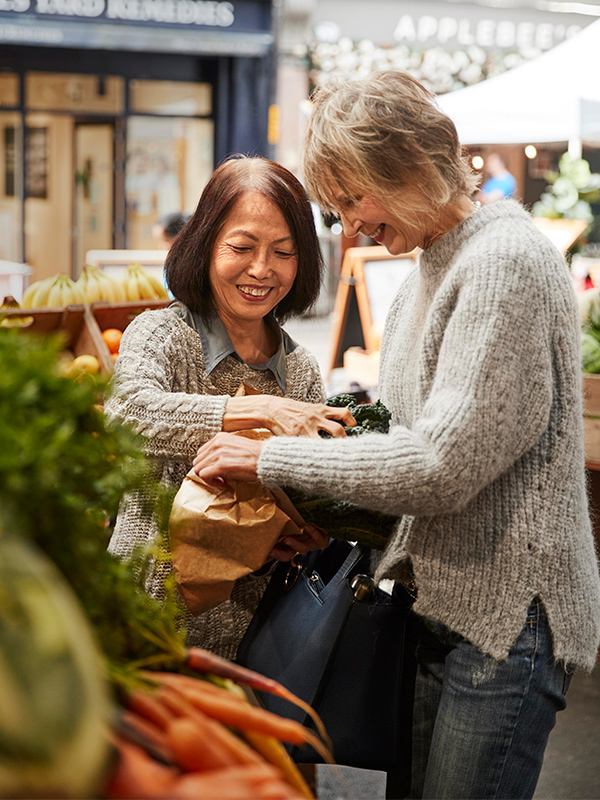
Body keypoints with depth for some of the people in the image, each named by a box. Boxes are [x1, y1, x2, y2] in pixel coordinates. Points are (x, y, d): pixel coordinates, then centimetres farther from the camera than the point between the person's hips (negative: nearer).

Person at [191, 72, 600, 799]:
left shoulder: (505, 262, -17)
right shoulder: (428, 270, 13)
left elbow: (446, 461, -23)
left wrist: (272, 459, -16)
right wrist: (321, 518, 5)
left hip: (509, 614, -9)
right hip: (437, 598, 9)